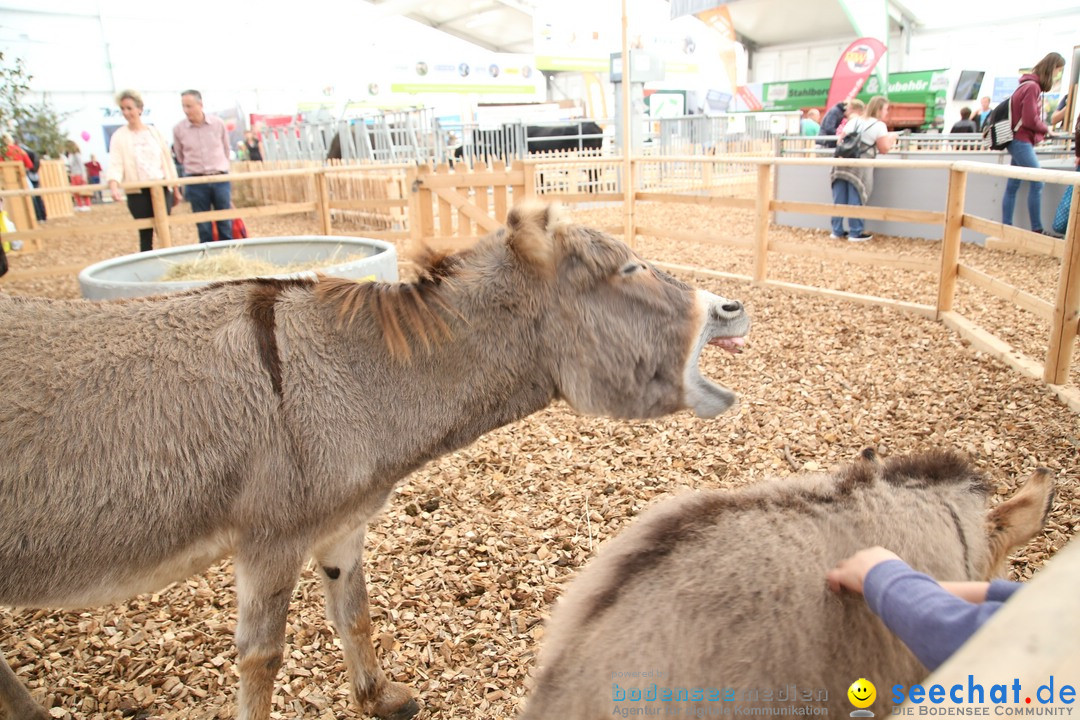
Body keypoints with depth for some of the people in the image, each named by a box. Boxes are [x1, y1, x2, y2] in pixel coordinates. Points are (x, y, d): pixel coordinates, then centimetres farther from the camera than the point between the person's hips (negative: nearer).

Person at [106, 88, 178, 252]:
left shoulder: (154, 132, 8)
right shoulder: (119, 136, 1)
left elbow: (167, 159, 11)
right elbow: (115, 164, -9)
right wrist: (113, 185, -28)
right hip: (137, 192, -1)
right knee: (145, 234, 1)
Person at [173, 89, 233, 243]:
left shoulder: (218, 123, 0)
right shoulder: (179, 129, -2)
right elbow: (180, 157, 12)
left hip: (220, 179, 0)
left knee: (225, 223, 4)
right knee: (203, 226, 4)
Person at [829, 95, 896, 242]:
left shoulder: (853, 120, 17)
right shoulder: (879, 125, 1)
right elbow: (884, 149, -1)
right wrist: (892, 138, 16)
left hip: (842, 162, 5)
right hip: (860, 166, -5)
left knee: (839, 199, 5)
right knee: (855, 200, -2)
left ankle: (837, 231, 10)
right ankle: (855, 233, 2)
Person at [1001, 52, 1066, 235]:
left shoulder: (1031, 86, 16)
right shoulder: (1032, 87, -13)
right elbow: (1030, 120, -17)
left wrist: (1043, 129, 5)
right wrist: (1046, 129, -2)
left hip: (1019, 142, 10)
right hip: (1021, 141, -10)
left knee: (1012, 186, 6)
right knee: (1037, 182, -10)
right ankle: (1037, 230, -7)